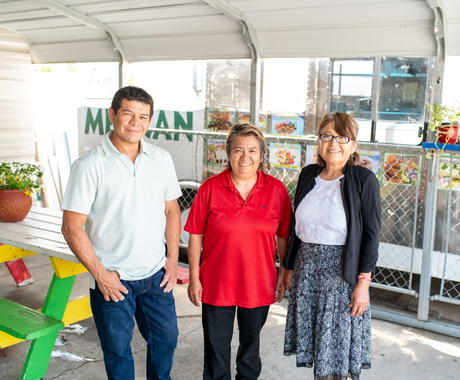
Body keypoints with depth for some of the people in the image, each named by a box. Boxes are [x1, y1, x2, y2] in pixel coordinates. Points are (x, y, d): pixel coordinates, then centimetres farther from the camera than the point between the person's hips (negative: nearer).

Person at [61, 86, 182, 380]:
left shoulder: (162, 159, 1)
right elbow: (72, 226, -12)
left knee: (166, 338, 18)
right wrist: (99, 273, -13)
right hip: (112, 279, -4)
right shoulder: (90, 165, -12)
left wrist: (173, 259, 4)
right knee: (118, 349, 12)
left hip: (156, 275, 4)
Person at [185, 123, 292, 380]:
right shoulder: (210, 188, -9)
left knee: (251, 342, 21)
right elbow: (196, 236, -4)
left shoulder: (276, 190, -6)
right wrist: (194, 279, -4)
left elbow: (283, 237, 2)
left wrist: (284, 275, 3)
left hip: (259, 284, 1)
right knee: (216, 345, 14)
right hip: (216, 284, -1)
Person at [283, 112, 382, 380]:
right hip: (307, 268, 5)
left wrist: (363, 283, -13)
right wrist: (290, 267, 12)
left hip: (343, 272, -4)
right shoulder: (308, 175, 6)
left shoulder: (364, 180, -8)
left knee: (341, 347, 3)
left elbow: (372, 234, -9)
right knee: (316, 343, 13)